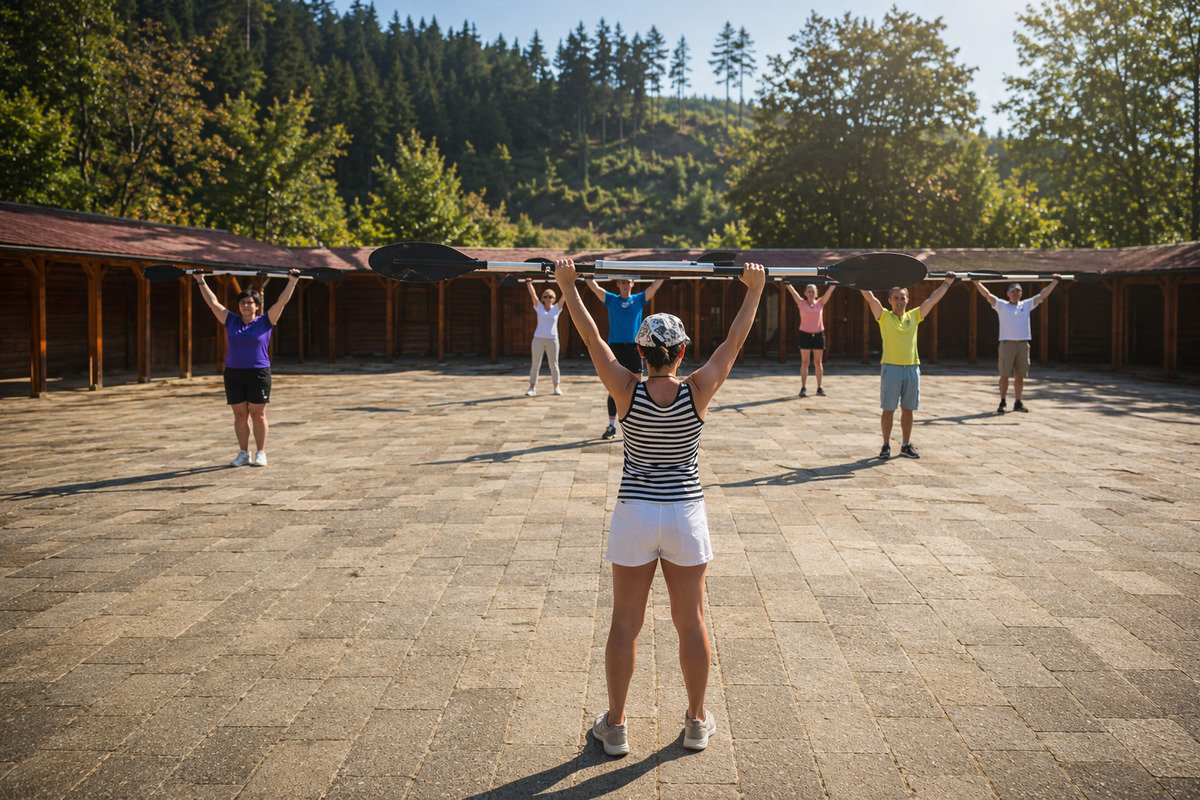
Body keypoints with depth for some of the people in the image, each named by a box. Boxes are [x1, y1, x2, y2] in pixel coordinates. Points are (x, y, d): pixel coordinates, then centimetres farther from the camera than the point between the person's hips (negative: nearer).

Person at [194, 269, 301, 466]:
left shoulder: (265, 322, 1)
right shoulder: (231, 321, 9)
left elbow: (282, 301, -3)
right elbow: (213, 302, 12)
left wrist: (292, 281, -7)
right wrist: (201, 281, 12)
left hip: (258, 374, -3)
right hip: (233, 374, 3)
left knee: (258, 415, 2)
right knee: (240, 415, 7)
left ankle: (261, 454, 9)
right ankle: (244, 454, 16)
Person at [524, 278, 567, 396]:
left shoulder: (556, 308, 5)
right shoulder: (539, 307, 6)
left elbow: (565, 296, -4)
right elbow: (533, 295, -4)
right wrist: (529, 283, -16)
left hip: (552, 339, 0)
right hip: (538, 338, 0)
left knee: (554, 364, 6)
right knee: (535, 364, 1)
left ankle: (556, 386, 16)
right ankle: (532, 387, 6)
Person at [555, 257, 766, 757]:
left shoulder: (627, 390, -8)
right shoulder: (698, 391, -7)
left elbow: (592, 338, 0)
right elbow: (735, 341, 3)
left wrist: (568, 287, 8)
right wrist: (754, 289, 13)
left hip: (634, 513, 0)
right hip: (685, 512, 1)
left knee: (625, 624, 8)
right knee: (691, 622, 11)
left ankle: (614, 726, 17)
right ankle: (697, 722, 24)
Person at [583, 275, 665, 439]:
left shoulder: (639, 299, 10)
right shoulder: (611, 299, 10)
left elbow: (654, 286, 5)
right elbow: (594, 287, 4)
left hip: (634, 347, 0)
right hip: (615, 347, 0)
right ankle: (611, 426, 8)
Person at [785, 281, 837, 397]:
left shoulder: (820, 303, 7)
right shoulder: (801, 303, 2)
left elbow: (829, 291, 3)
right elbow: (793, 291, -6)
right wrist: (786, 283, -17)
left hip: (819, 335, 2)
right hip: (805, 335, -2)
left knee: (818, 362, 7)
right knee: (804, 362, -1)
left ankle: (819, 388, 13)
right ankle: (803, 388, 1)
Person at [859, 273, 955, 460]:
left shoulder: (914, 316, 12)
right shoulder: (884, 316, 2)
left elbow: (932, 299, 13)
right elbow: (870, 298, -7)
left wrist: (947, 283, 13)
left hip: (912, 368, 3)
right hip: (891, 368, -3)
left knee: (908, 409, 9)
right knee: (888, 409, 0)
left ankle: (906, 445, 18)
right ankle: (886, 445, 8)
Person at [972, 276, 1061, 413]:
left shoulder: (1027, 305, 15)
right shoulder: (1001, 305, 6)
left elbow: (1043, 295, 14)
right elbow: (987, 295, -3)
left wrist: (1054, 282, 10)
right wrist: (977, 282, -14)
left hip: (1023, 345, 3)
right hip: (1007, 344, -3)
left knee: (1020, 376, 7)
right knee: (1004, 375, -3)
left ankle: (1018, 402, 16)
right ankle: (1003, 403, 4)